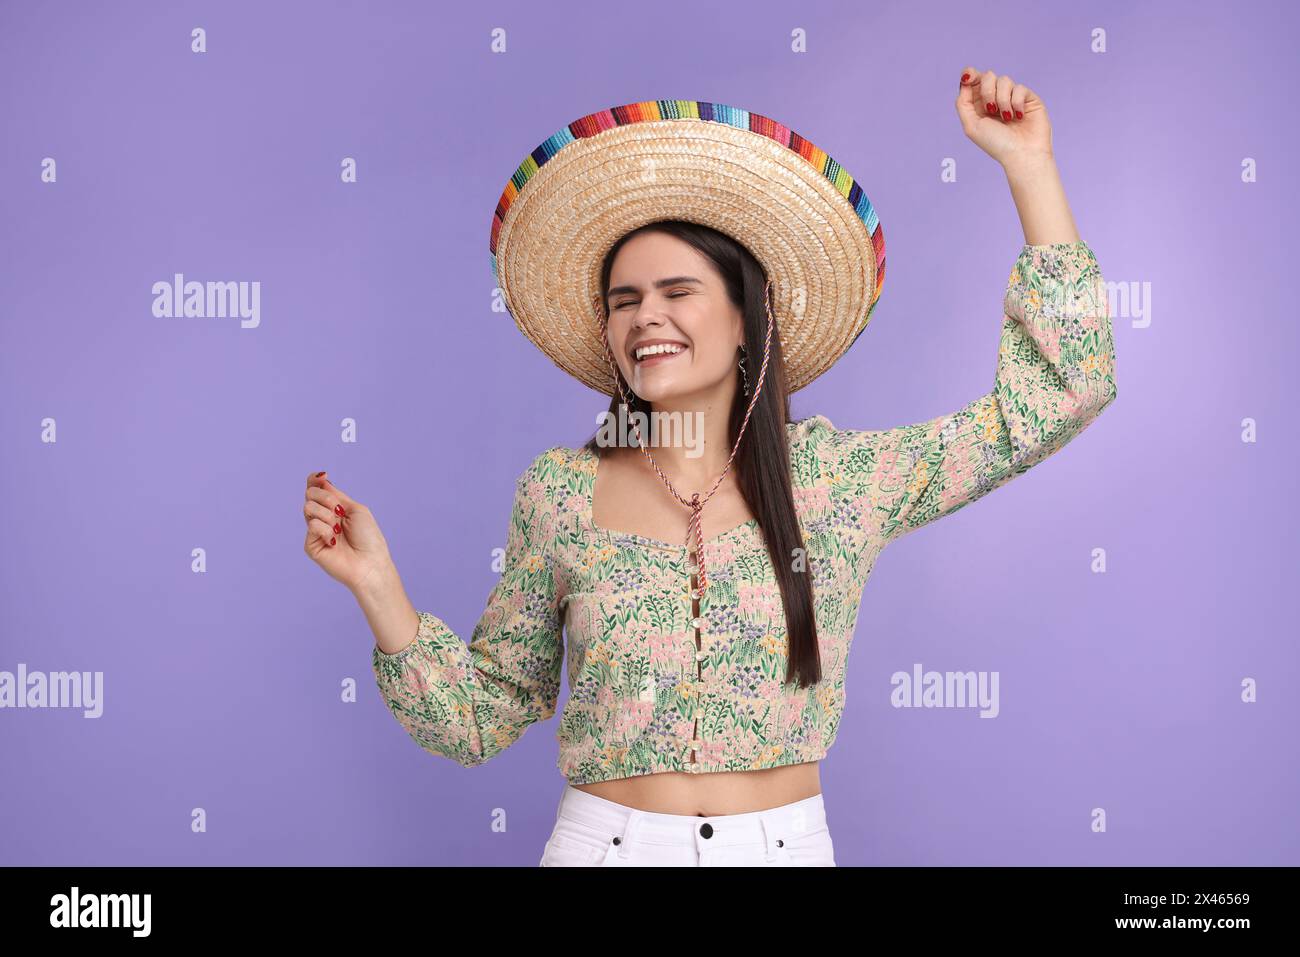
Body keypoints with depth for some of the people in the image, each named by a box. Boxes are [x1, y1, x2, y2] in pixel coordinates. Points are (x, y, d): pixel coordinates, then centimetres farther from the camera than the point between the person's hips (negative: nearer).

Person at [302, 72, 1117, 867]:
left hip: (788, 842, 1)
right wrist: (377, 584, -13)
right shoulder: (560, 495, -4)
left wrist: (1027, 162, -5)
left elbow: (1057, 391, -4)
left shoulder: (839, 477, -5)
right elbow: (479, 717, 2)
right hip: (603, 839, 0)